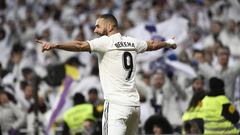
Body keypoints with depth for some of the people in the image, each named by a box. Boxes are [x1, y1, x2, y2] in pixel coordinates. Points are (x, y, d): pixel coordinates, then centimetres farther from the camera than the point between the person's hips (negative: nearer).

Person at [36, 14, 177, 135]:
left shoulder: (106, 42, -6)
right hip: (134, 105, 8)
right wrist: (167, 43, 56)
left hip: (116, 104, -8)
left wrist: (54, 45, -31)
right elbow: (152, 45, 35)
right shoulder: (132, 42, 16)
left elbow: (80, 46, -21)